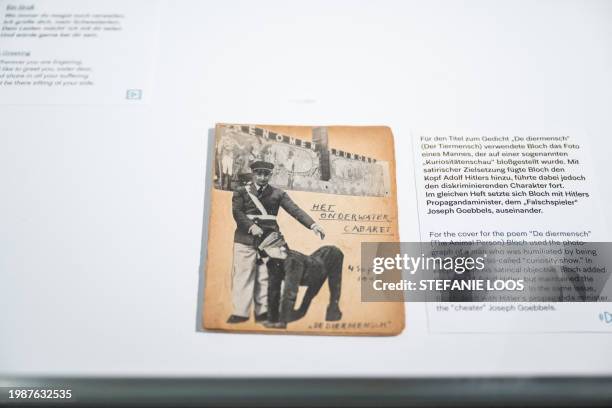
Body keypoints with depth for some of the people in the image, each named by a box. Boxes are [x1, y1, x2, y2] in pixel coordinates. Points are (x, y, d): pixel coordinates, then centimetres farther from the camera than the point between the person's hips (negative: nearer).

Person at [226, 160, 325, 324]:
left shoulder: (278, 194, 9)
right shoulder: (241, 191, 9)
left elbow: (295, 210, -2)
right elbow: (237, 211, -4)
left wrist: (313, 225, -14)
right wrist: (251, 226, -20)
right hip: (245, 239, -1)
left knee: (265, 276, 2)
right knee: (243, 275, -2)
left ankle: (262, 312, 10)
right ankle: (240, 312, 5)